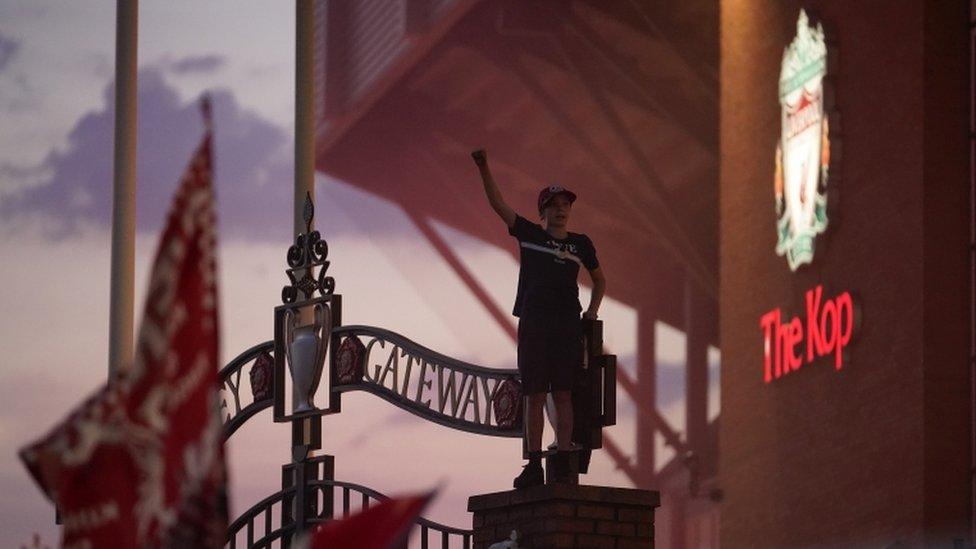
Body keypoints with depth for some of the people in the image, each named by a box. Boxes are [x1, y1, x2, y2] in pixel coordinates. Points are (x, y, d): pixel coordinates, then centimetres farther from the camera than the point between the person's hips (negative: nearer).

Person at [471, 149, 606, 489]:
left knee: (563, 394, -5)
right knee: (534, 396, 0)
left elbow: (599, 281, 27)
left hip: (567, 326, 0)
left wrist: (592, 311, 11)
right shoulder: (529, 235, 11)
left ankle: (563, 464, -7)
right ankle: (534, 465, 0)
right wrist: (484, 169, -7)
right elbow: (498, 204, 4)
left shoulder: (580, 244, 13)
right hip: (533, 323, 0)